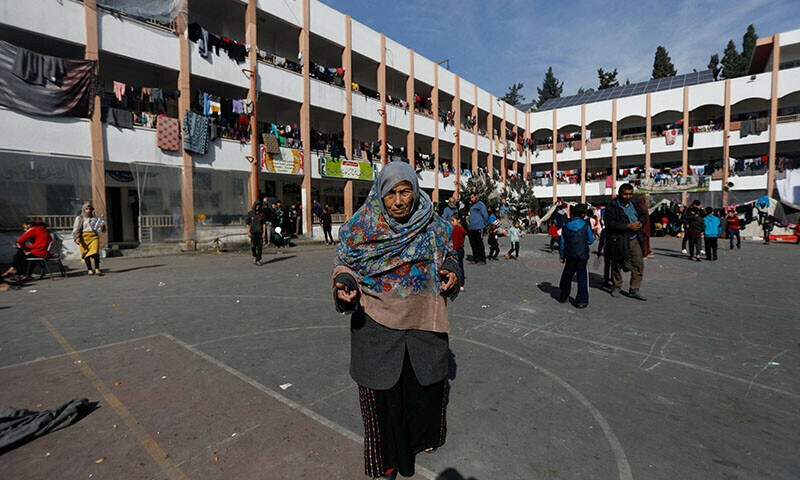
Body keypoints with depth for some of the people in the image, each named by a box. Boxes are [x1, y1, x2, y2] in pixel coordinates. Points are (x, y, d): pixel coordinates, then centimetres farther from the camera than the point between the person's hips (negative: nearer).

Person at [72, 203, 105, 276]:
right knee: (86, 253, 1)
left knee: (95, 252, -13)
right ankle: (90, 270, 9)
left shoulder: (94, 218, 19)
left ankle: (97, 269, -12)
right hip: (84, 237, -1)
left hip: (94, 236, 1)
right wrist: (77, 237, -12)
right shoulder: (80, 218, 10)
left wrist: (102, 226, -2)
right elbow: (76, 229, 2)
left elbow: (102, 229, 22)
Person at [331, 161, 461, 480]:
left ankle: (422, 436, 55)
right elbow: (344, 263, -1)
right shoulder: (362, 226, -9)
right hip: (378, 323, -2)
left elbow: (447, 256, 10)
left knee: (426, 380, 22)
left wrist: (451, 271, -12)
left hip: (423, 322, 3)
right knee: (383, 388, 12)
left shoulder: (432, 226, -3)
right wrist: (344, 285, -21)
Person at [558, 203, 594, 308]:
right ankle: (581, 301, 3)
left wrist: (561, 256, 12)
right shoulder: (586, 225, -7)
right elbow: (591, 240, -1)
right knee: (582, 278, 3)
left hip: (570, 256, 3)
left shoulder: (566, 226, 2)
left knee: (567, 276, 16)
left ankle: (563, 297, 29)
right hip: (582, 255, -3)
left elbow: (562, 242, 5)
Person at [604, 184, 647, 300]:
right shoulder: (612, 207, -9)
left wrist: (639, 223, -4)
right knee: (617, 265, 9)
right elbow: (610, 223, -19)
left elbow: (644, 216, 19)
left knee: (639, 264, 1)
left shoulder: (634, 204, 12)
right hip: (618, 241, -5)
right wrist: (628, 226, -20)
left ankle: (635, 290, 10)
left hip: (635, 239, 5)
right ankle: (616, 287, 27)